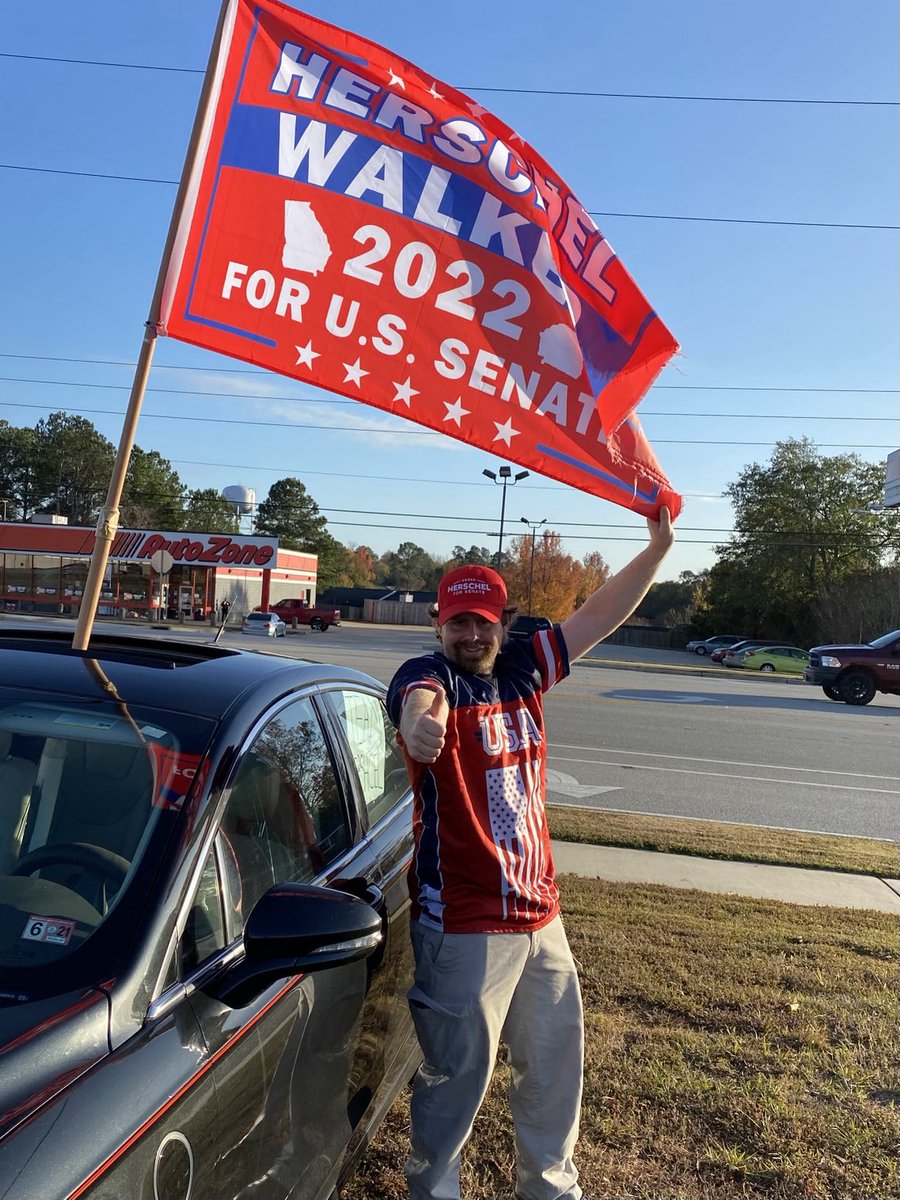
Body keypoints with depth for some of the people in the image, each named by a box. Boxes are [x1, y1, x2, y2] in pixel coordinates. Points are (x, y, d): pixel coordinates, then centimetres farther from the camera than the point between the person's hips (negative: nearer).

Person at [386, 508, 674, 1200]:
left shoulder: (521, 670, 3)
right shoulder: (428, 675, -14)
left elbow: (600, 616, 5)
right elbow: (421, 701, -39)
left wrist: (658, 547, -2)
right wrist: (421, 721, -63)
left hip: (540, 912, 7)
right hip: (462, 924, -6)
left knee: (555, 1061, 22)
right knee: (457, 1076, 8)